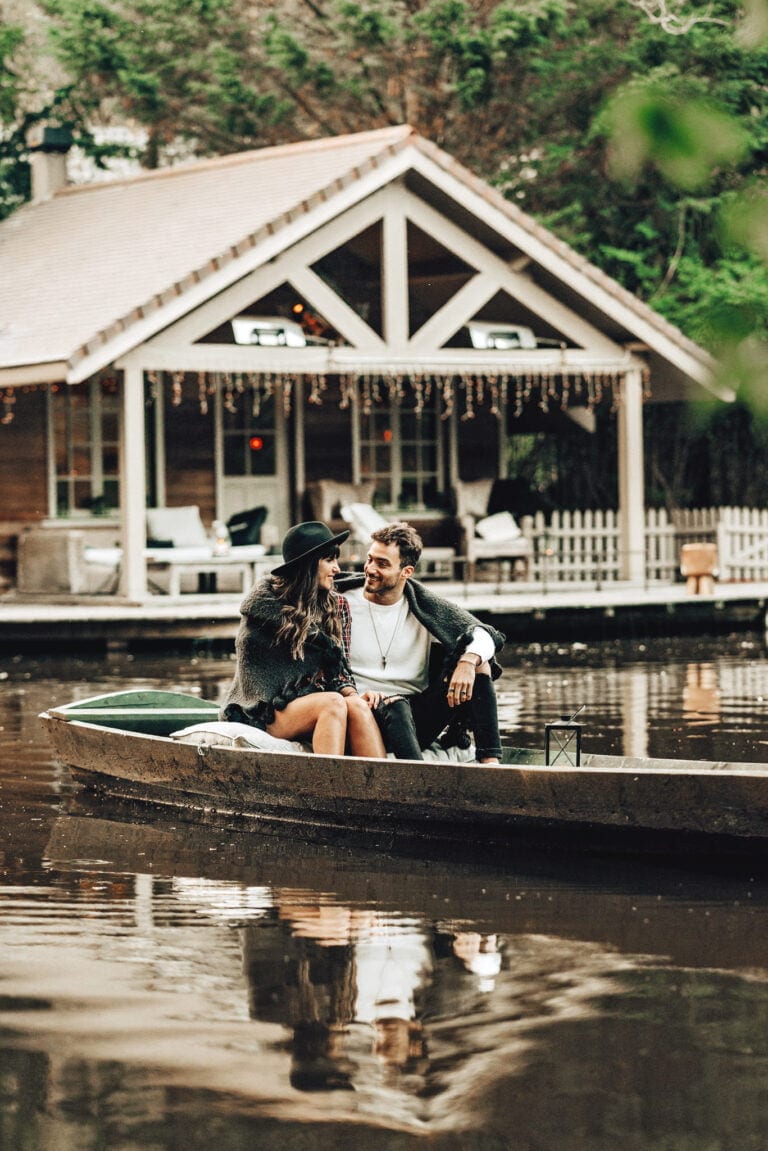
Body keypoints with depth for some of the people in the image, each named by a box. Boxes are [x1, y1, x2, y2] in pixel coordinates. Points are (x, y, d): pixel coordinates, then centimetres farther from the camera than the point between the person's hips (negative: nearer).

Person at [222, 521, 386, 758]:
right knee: (333, 703, -32)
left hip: (309, 705, 4)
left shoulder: (336, 604, 11)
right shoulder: (263, 600, -3)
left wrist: (351, 693, -11)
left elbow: (339, 669, 8)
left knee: (357, 707, -28)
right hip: (264, 714, -4)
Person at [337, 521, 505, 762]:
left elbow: (485, 634, 1)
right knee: (396, 705, -37)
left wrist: (468, 661, -22)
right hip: (368, 716, -4)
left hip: (419, 719, 4)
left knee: (478, 663, -14)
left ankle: (490, 762, -27)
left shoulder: (423, 605, 8)